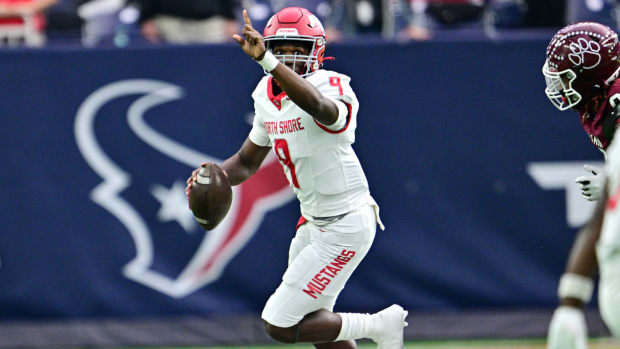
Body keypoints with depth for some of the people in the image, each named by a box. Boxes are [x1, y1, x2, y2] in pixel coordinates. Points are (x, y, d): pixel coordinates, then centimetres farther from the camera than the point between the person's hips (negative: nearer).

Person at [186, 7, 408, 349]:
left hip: (344, 227, -9)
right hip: (313, 223, 9)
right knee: (313, 320, 22)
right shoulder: (268, 97, 3)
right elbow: (247, 161, 15)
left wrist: (265, 60, -59)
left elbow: (318, 106, -48)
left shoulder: (331, 87, -22)